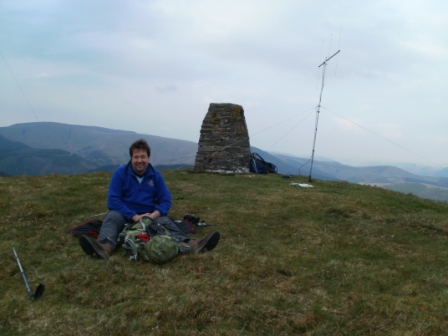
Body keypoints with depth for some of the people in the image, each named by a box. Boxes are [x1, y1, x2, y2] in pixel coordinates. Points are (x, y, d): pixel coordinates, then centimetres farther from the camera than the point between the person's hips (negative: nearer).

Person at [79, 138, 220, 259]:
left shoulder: (156, 175, 3)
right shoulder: (120, 173, -5)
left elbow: (166, 200, 1)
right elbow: (113, 200, -13)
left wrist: (154, 215, -21)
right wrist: (134, 216, -24)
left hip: (150, 216, 1)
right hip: (124, 214, -1)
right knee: (111, 217, -33)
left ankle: (190, 244, -55)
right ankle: (105, 246, -65)